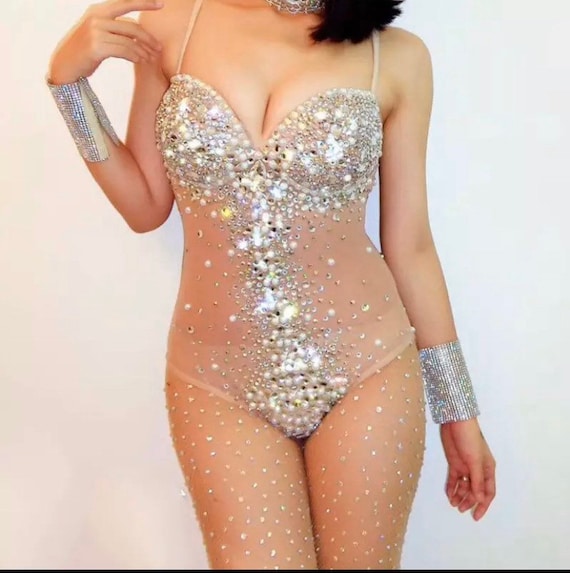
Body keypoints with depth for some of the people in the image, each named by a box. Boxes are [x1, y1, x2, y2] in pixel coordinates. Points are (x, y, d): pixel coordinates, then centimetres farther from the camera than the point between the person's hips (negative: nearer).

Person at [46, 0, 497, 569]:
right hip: (215, 380, 0)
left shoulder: (396, 55, -3)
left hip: (365, 371, 0)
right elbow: (145, 207, 5)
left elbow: (408, 245, 2)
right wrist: (68, 78, -5)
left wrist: (457, 408, 6)